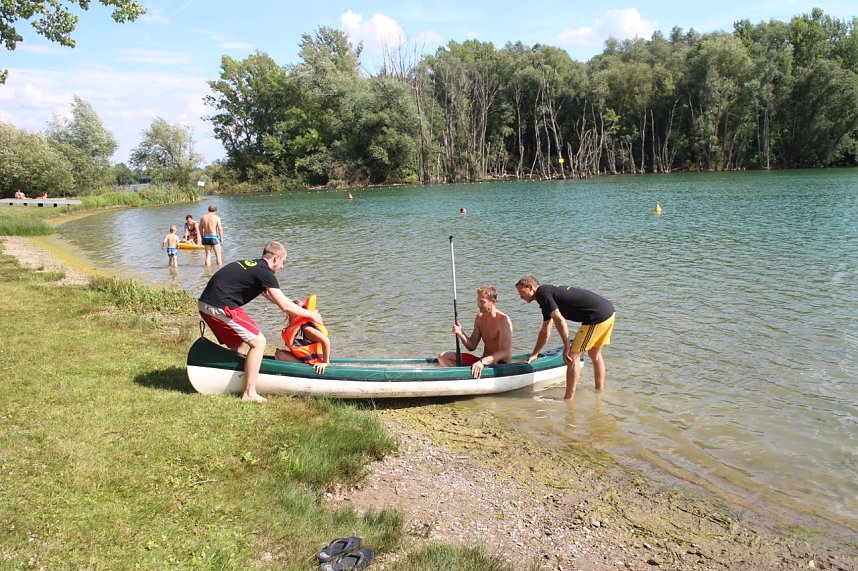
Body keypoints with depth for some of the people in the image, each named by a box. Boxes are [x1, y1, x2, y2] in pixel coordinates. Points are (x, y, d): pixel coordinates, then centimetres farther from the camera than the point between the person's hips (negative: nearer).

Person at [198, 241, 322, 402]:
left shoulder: (249, 264, 20)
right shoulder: (265, 273, -8)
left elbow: (269, 295, 32)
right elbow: (285, 306, -10)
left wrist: (296, 305, 34)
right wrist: (311, 315, 4)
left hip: (205, 303, 10)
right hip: (221, 308, -9)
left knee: (239, 343, 22)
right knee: (258, 342, -2)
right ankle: (249, 393, 0)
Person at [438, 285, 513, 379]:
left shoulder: (503, 320, -15)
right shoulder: (479, 318, 8)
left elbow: (504, 352, -25)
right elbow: (472, 346, 9)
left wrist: (483, 361, -39)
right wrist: (461, 334, -10)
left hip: (501, 365, -8)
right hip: (484, 361, 8)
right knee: (443, 357, -2)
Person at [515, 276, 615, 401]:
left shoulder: (542, 293, -7)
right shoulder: (548, 293, 22)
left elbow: (560, 321, -17)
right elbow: (545, 331, 30)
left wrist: (567, 347, -10)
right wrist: (534, 354, 34)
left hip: (597, 317, -10)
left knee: (572, 357, -4)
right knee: (595, 355, 24)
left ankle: (568, 400, 0)